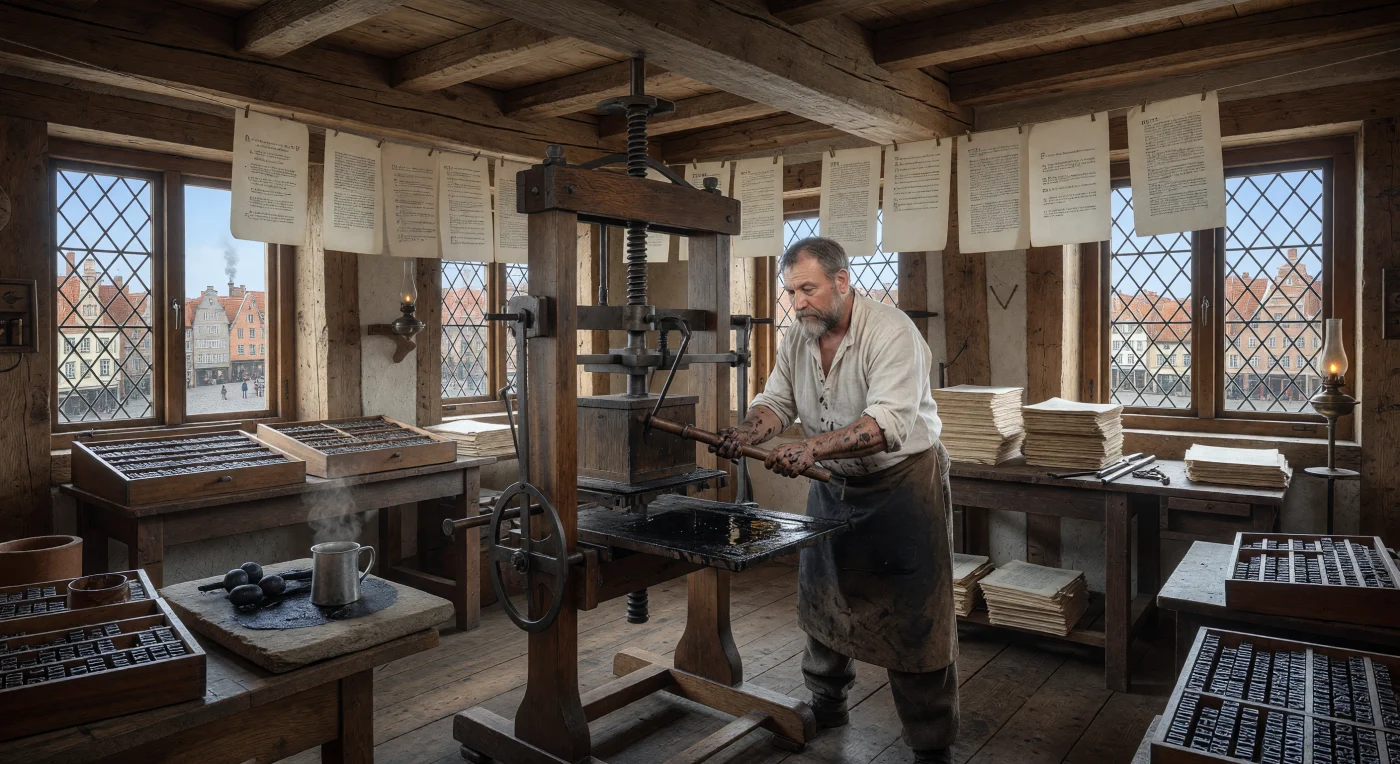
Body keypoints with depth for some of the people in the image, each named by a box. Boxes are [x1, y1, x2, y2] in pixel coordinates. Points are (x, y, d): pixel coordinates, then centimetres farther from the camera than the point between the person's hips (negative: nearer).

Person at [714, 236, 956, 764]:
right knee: (822, 599, 17)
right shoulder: (797, 337, 0)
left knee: (915, 616, -2)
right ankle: (826, 705, 39)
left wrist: (812, 448, -43)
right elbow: (777, 401, 3)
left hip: (902, 482, -7)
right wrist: (748, 433, -19)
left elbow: (890, 423, -33)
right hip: (833, 484, 7)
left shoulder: (891, 332, -23)